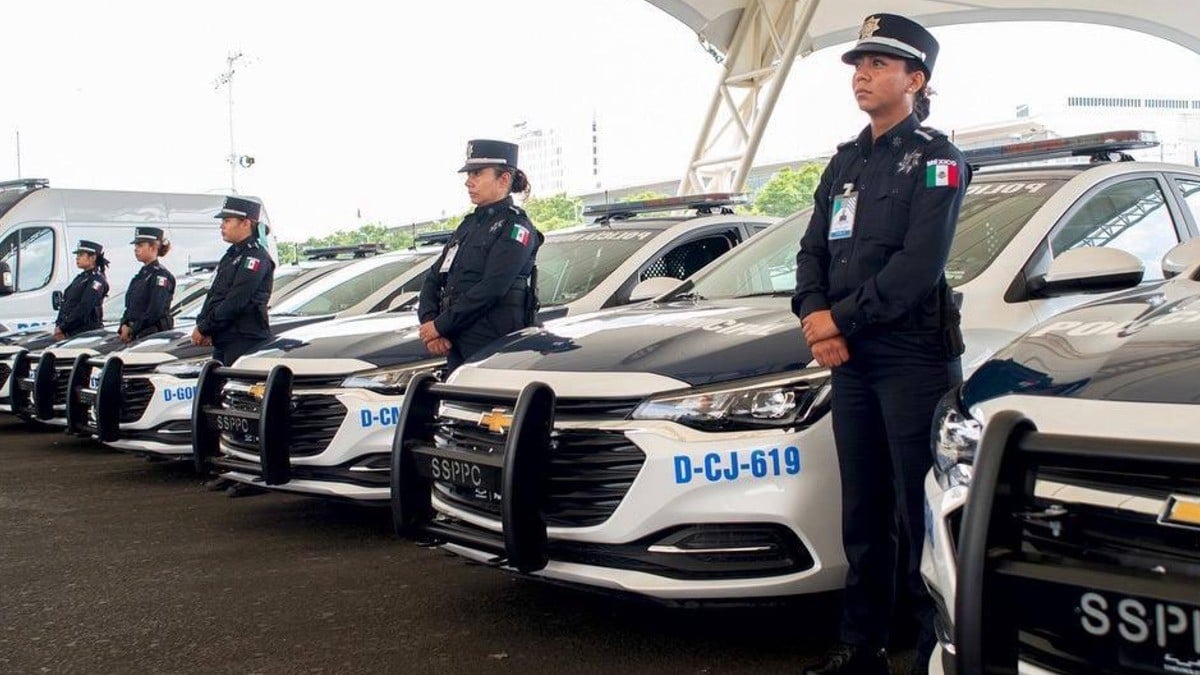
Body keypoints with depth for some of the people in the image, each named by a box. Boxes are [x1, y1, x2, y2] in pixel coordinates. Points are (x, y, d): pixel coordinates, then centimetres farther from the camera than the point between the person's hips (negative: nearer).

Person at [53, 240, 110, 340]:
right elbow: (65, 303, 18)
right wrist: (58, 326, 4)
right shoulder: (80, 277, 21)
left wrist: (63, 328, -18)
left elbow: (84, 308, -17)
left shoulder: (97, 280, -8)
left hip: (86, 331, -8)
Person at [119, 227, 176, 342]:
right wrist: (124, 326, 2)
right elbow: (129, 306, 21)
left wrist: (132, 330, -13)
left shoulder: (161, 275, -8)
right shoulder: (141, 274, 20)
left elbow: (155, 312, -16)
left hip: (155, 334, -8)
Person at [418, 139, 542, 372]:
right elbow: (433, 278, 17)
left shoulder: (516, 228, -6)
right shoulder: (469, 224, 19)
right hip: (456, 349, 8)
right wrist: (429, 322, -1)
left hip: (494, 351, -8)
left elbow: (491, 289, -17)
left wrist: (441, 325, -14)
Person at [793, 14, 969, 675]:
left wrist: (843, 318, -14)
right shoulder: (845, 162, 19)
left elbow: (919, 264, -15)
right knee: (863, 513, 12)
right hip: (849, 358, 7)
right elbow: (813, 250, 14)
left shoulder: (935, 159, -3)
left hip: (913, 356, -7)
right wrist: (814, 315, -5)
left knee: (919, 514, -5)